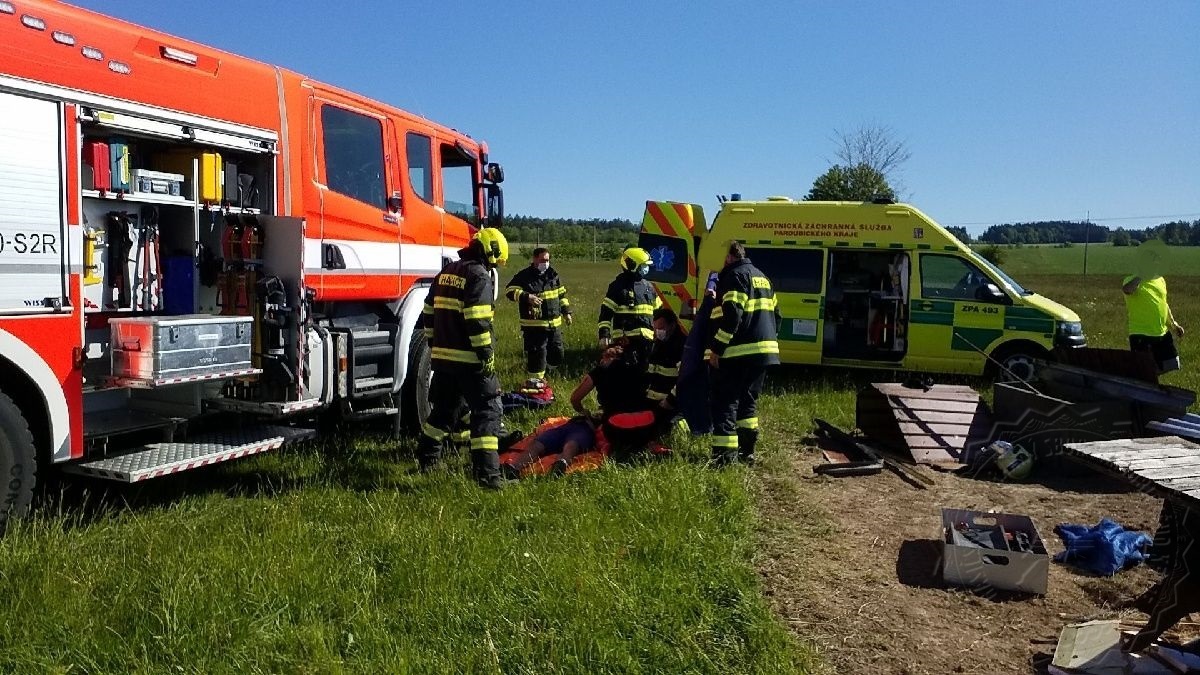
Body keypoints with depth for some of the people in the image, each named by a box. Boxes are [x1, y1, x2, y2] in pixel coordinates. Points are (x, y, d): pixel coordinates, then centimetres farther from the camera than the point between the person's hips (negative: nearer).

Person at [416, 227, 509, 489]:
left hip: (442, 356, 8)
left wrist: (435, 345, 24)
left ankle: (426, 458, 33)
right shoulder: (479, 277, -12)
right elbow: (478, 322, -20)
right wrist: (487, 357, -15)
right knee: (487, 411, -5)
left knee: (444, 407, 23)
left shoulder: (445, 273, 14)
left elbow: (429, 314, 18)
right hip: (469, 359, -8)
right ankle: (487, 473, -11)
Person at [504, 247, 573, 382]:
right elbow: (509, 290, -17)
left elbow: (562, 294, 22)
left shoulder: (553, 274, 11)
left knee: (557, 356, 12)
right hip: (534, 325, -6)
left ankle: (540, 371, 36)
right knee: (536, 356, -6)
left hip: (553, 324, 6)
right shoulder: (524, 276, -8)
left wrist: (566, 311, 19)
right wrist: (527, 297, -29)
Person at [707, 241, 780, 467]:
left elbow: (731, 316, -18)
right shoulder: (762, 278, 22)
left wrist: (716, 347, -16)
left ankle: (725, 454, -9)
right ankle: (746, 451, 19)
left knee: (725, 401, -5)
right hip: (764, 350, 9)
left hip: (738, 352, -9)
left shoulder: (735, 276, -7)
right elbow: (774, 314, 23)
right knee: (747, 401, 18)